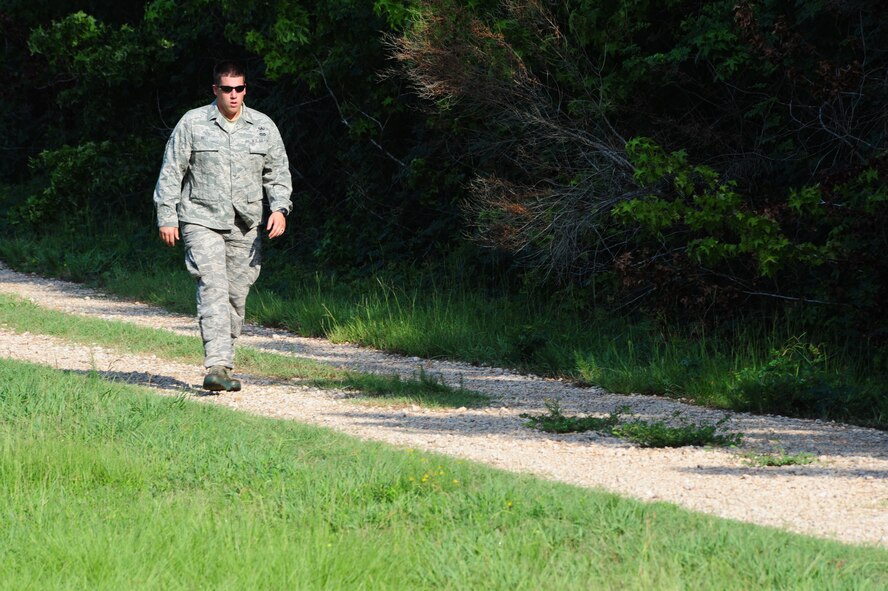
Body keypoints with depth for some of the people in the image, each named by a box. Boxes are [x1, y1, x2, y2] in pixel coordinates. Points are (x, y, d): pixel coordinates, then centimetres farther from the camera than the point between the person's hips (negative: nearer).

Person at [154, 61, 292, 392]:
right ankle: (216, 367, -25)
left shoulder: (263, 127, 8)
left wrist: (280, 208, -3)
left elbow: (278, 172, 13)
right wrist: (166, 217, -2)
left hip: (245, 227, 4)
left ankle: (224, 361, 19)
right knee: (213, 289, -17)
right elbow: (171, 173, 3)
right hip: (202, 221, -3)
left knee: (237, 296, 5)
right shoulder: (192, 123, 0)